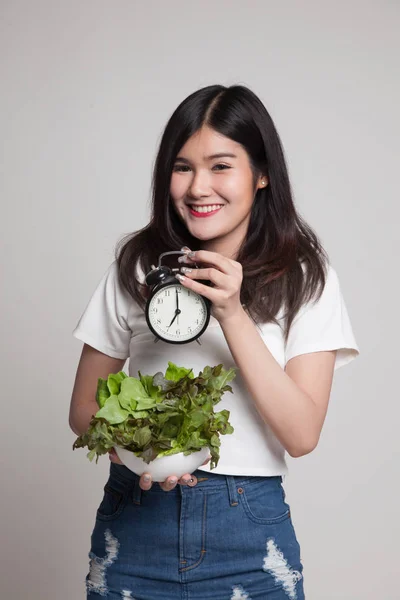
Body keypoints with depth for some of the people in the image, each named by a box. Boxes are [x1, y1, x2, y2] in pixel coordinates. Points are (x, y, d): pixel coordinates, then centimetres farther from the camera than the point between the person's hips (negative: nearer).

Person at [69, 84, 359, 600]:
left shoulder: (306, 279, -5)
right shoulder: (135, 266, -1)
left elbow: (301, 436, -12)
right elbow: (84, 407, 4)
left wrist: (232, 314, -21)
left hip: (248, 533, -1)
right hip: (135, 515, 1)